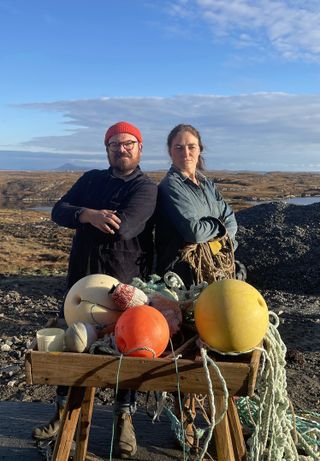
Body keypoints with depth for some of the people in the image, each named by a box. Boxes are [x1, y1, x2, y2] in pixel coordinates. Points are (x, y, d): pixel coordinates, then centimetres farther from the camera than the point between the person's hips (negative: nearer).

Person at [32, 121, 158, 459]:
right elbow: (58, 211, 0)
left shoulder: (146, 188, -5)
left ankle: (124, 420, 26)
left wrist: (81, 216, -6)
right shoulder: (91, 179, 12)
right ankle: (63, 413, 34)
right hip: (81, 276, 5)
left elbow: (123, 227, -21)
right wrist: (90, 215, -20)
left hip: (125, 279, -4)